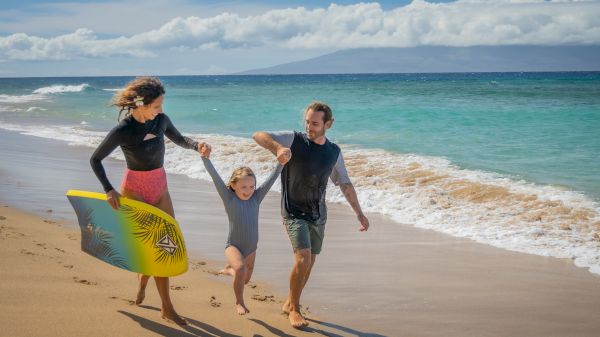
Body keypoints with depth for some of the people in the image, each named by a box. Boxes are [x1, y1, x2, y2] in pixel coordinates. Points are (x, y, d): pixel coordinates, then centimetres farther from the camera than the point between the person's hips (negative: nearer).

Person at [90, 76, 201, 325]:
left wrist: (196, 145, -8)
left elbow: (180, 140, 14)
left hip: (160, 188, 6)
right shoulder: (123, 130, -19)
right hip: (135, 191, -6)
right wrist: (109, 189, -19)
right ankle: (167, 308, 6)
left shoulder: (161, 120, -4)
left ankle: (143, 281, 38)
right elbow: (95, 159, -9)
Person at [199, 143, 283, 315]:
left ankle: (229, 269, 54)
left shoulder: (256, 198, -6)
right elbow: (215, 178, -23)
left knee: (245, 279, 20)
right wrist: (206, 158, -33)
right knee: (241, 268, -32)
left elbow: (271, 179, -10)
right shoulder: (229, 198, -14)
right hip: (233, 246, -4)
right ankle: (239, 302, -10)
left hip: (251, 247, 4)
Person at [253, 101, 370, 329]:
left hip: (318, 215, 5)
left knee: (309, 263, 11)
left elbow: (345, 184, 12)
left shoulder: (334, 152, 3)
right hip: (294, 213, -5)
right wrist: (278, 147, -42)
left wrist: (359, 213, 9)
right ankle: (294, 308, 2)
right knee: (303, 259, -17)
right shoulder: (294, 140, -11)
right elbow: (258, 136, -22)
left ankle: (290, 303, 30)